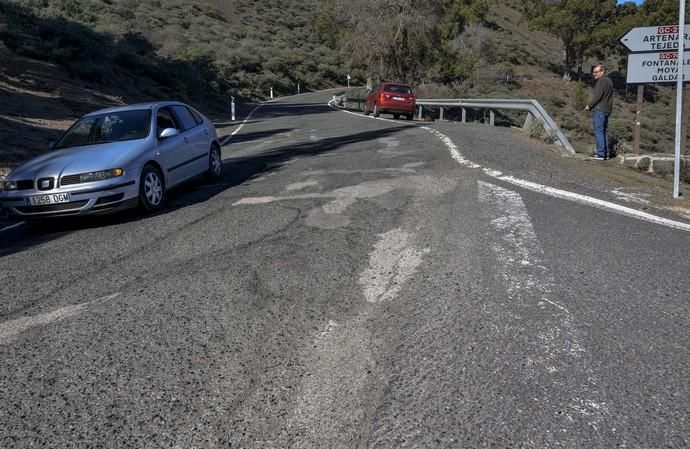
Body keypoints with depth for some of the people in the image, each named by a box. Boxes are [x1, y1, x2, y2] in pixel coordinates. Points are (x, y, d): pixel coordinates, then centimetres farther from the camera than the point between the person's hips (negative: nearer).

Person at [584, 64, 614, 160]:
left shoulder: (602, 81, -13)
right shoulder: (609, 81, 19)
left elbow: (597, 96, -18)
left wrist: (589, 105, -6)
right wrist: (591, 105, 17)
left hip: (599, 110, -10)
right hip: (607, 110, 10)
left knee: (598, 131, -9)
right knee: (604, 131, 13)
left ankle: (601, 154, -11)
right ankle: (606, 153, 15)